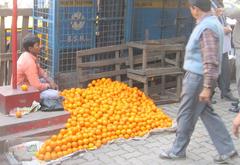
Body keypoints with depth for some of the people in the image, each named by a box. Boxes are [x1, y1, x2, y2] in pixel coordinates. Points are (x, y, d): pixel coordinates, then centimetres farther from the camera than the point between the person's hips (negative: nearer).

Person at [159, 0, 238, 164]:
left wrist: (207, 87, -25)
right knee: (207, 113, 15)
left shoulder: (207, 27, -21)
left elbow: (211, 61, -25)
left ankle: (178, 151, 20)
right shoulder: (211, 22, 11)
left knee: (186, 116, 4)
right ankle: (227, 150, 19)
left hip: (198, 78, -10)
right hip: (197, 76, 10)